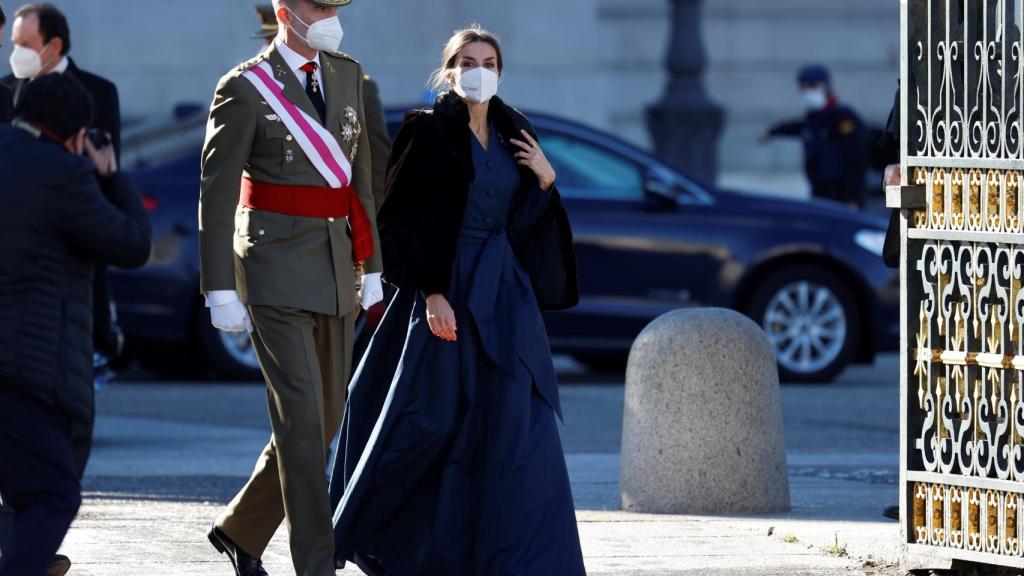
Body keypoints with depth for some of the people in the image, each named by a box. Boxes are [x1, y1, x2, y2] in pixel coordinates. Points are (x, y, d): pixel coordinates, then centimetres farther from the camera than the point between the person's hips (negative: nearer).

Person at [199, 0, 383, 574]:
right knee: (301, 416, -12)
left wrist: (370, 268, 13)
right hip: (275, 268, -7)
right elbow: (216, 192, -9)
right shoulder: (246, 88, -9)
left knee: (326, 418, 10)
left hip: (335, 268, 7)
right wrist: (220, 291, -13)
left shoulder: (347, 75, 10)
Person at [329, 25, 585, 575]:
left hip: (506, 294, 6)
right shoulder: (428, 132, -6)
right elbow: (409, 220, -11)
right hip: (447, 288, -6)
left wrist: (546, 181, -2)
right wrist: (432, 292, -19)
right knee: (430, 421, -2)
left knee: (517, 425, -1)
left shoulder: (511, 133, 12)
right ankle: (362, 530, 17)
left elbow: (524, 221, 15)